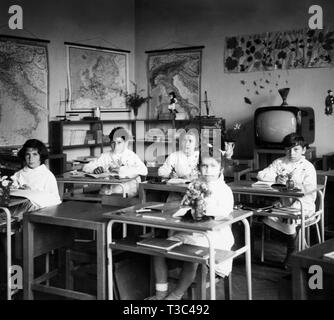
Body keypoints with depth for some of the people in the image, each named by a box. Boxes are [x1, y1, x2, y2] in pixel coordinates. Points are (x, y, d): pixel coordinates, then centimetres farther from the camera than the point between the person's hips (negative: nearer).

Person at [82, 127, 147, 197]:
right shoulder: (105, 156, 13)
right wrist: (95, 169, -11)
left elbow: (144, 170, -15)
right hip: (107, 193, 2)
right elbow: (86, 167, 12)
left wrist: (121, 170, -23)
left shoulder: (131, 156, 3)